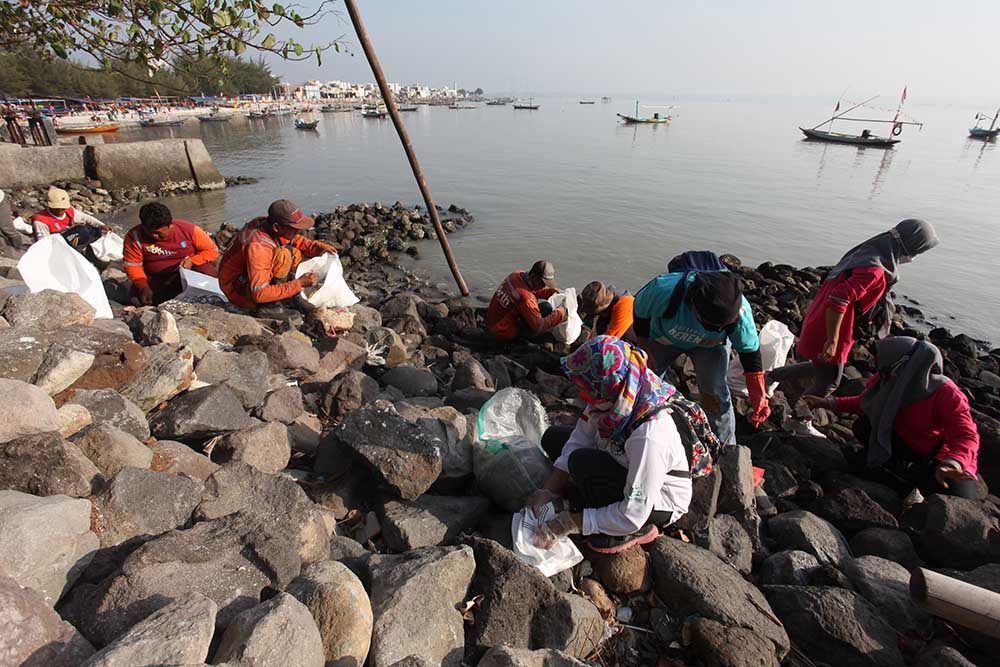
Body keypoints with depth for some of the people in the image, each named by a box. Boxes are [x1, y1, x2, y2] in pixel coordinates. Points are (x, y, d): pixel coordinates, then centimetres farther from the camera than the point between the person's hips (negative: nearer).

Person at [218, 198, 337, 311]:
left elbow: (298, 241, 9)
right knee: (283, 255, -27)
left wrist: (319, 247, -11)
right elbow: (259, 294, -35)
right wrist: (298, 284, -32)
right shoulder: (257, 247, -35)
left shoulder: (267, 223, -11)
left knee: (295, 254, 1)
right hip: (238, 291, -9)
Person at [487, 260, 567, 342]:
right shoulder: (525, 298, -31)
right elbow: (539, 327, -25)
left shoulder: (517, 274, -6)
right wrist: (560, 314, -20)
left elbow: (534, 290, 15)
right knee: (546, 307, -15)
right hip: (505, 334, -9)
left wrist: (552, 291, 3)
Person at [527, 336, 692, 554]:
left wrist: (570, 523, -26)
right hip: (627, 472, 8)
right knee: (553, 437, 6)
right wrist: (547, 492, -15)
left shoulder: (649, 436, -39)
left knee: (583, 464, -31)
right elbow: (578, 440, -9)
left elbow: (633, 514, -33)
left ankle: (639, 531, -6)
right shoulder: (613, 399, -19)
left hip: (658, 503, -7)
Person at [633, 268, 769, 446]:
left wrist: (759, 395, -17)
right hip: (662, 337, 0)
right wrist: (644, 348, -12)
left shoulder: (739, 310, -37)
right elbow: (639, 312, -21)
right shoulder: (664, 290, -45)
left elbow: (749, 350, -18)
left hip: (711, 344, 0)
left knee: (714, 394, -10)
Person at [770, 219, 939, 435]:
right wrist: (832, 341, -28)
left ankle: (771, 377, 29)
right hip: (829, 331, -9)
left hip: (819, 321, 9)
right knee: (827, 382, 11)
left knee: (820, 368, 27)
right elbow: (837, 301, -34)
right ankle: (800, 421, 28)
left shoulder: (866, 252, 4)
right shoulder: (873, 270, -26)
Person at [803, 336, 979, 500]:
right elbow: (864, 402, 7)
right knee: (862, 426, -18)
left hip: (940, 457, -5)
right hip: (904, 444, 5)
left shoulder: (946, 394, -27)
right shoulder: (884, 380, -11)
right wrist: (827, 403, -3)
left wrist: (952, 463, -55)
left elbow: (966, 436, -34)